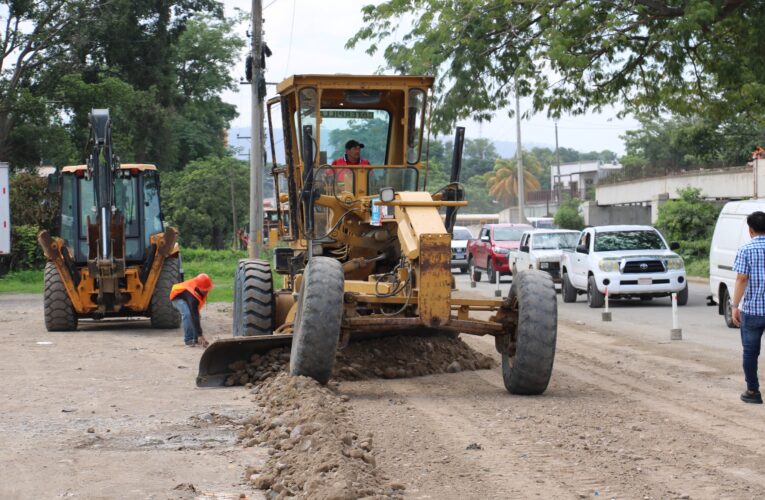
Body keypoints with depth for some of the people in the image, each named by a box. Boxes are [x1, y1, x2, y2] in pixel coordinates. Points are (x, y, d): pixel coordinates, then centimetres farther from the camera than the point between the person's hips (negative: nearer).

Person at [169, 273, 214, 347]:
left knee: (196, 314, -5)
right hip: (178, 298, -8)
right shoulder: (192, 296, -43)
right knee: (188, 314, -29)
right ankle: (188, 340, -22)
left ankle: (195, 339, 3)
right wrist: (200, 335, -46)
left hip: (186, 297, 8)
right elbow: (194, 316, -44)